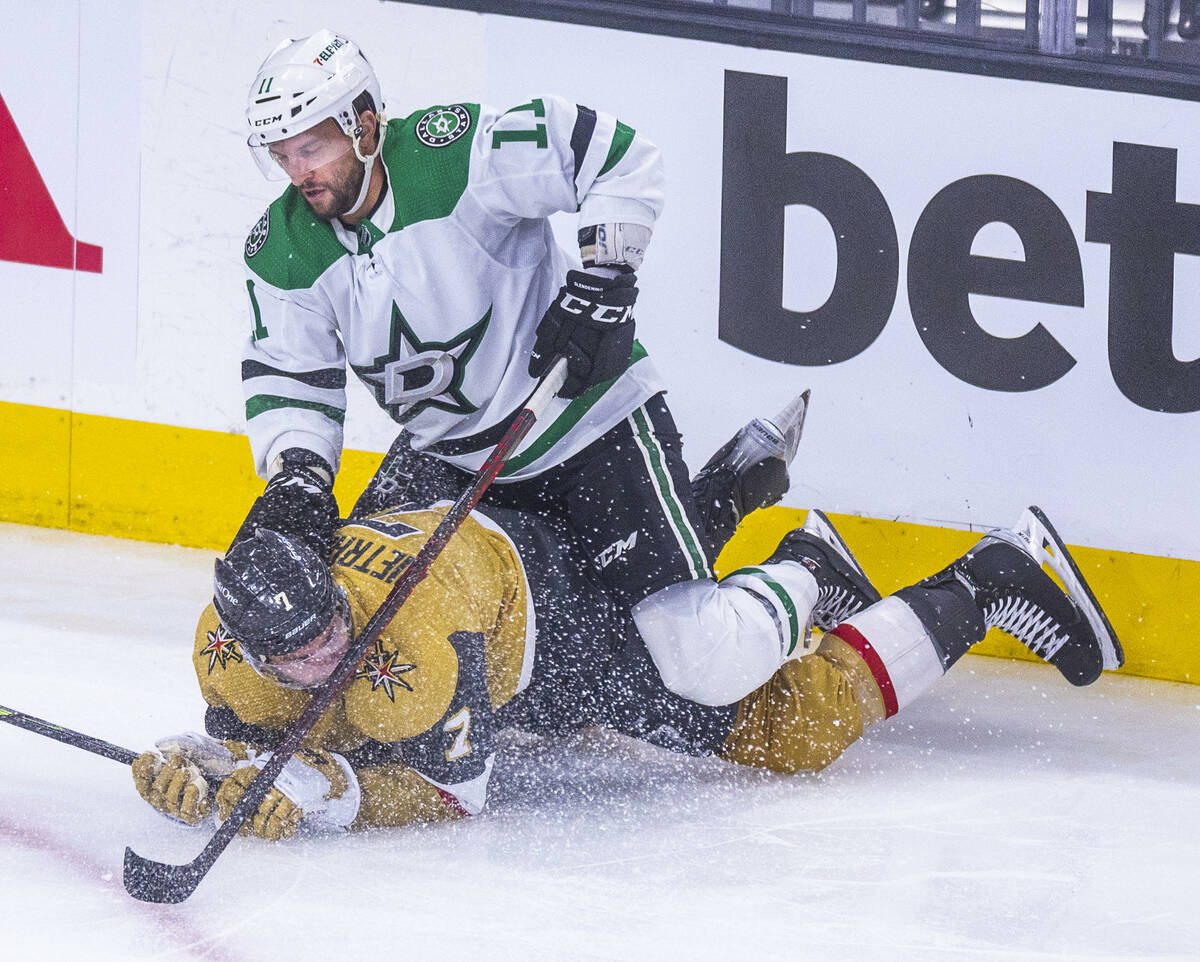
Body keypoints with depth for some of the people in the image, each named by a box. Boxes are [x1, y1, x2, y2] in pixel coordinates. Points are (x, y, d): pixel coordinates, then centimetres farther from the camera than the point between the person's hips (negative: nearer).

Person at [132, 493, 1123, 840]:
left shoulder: (415, 640, -41)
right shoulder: (231, 647, -22)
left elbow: (449, 791, -35)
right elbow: (247, 742, -6)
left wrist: (318, 789, -46)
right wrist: (192, 766, -28)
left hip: (572, 589, -7)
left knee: (796, 728, -2)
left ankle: (990, 584, 11)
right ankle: (799, 574, 52)